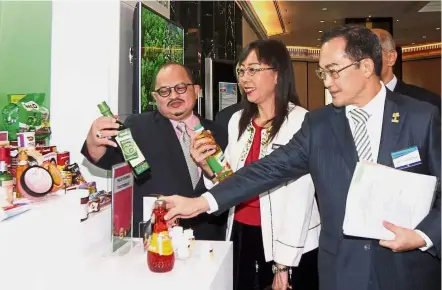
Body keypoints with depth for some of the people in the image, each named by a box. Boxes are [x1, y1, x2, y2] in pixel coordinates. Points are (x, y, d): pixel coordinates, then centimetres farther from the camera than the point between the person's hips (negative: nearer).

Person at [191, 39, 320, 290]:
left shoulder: (300, 121, -13)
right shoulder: (238, 120, 4)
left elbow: (300, 197, -14)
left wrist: (284, 263, -13)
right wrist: (209, 168, -11)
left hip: (290, 243, -5)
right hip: (242, 233, 5)